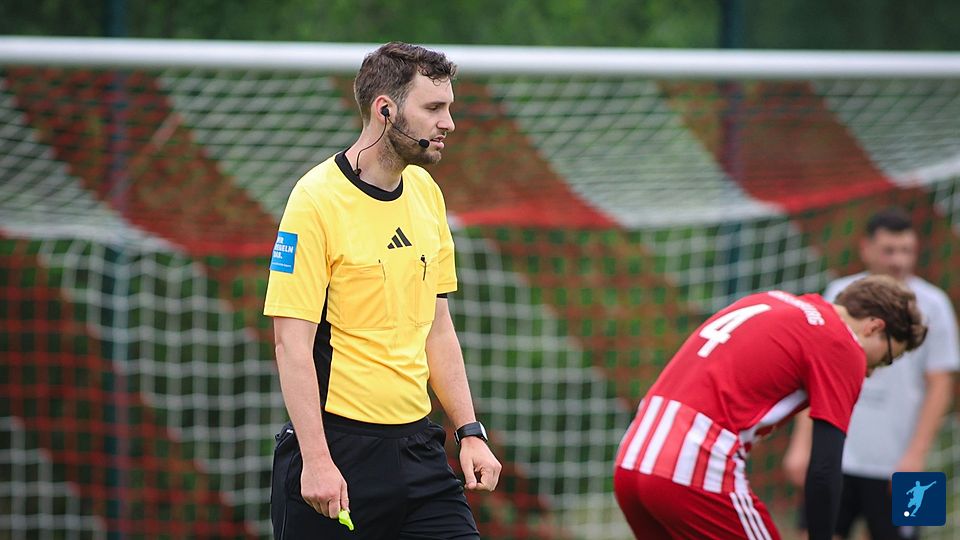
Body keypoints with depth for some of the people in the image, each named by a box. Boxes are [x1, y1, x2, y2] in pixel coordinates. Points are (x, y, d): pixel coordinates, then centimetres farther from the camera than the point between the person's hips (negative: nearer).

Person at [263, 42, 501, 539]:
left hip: (417, 444, 6)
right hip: (336, 449, -6)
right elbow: (292, 344, -16)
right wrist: (316, 460, -21)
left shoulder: (426, 192, 10)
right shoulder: (317, 200, -12)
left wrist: (469, 432, 11)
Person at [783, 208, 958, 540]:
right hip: (833, 454, 2)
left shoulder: (931, 304, -1)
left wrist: (915, 455, -9)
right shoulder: (840, 295, 6)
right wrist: (801, 444, 5)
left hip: (894, 463, -2)